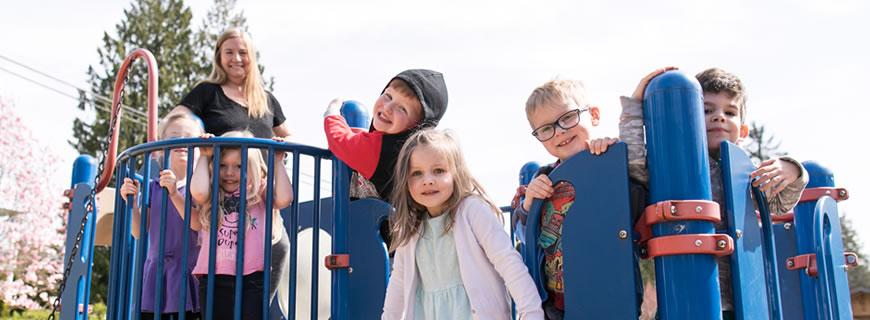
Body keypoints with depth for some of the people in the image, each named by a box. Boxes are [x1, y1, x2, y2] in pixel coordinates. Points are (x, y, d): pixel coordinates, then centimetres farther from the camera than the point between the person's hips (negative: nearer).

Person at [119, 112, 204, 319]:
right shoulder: (153, 187, 11)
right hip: (155, 271, 4)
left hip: (187, 271, -4)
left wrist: (174, 193, -22)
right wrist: (132, 202, -3)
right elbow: (139, 232, 10)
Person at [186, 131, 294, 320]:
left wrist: (277, 163, -4)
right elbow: (198, 192, -16)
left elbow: (284, 199, -12)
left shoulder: (259, 192, 6)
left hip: (252, 277, -1)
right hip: (213, 278, 1)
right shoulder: (212, 195, 7)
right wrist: (204, 157, -2)